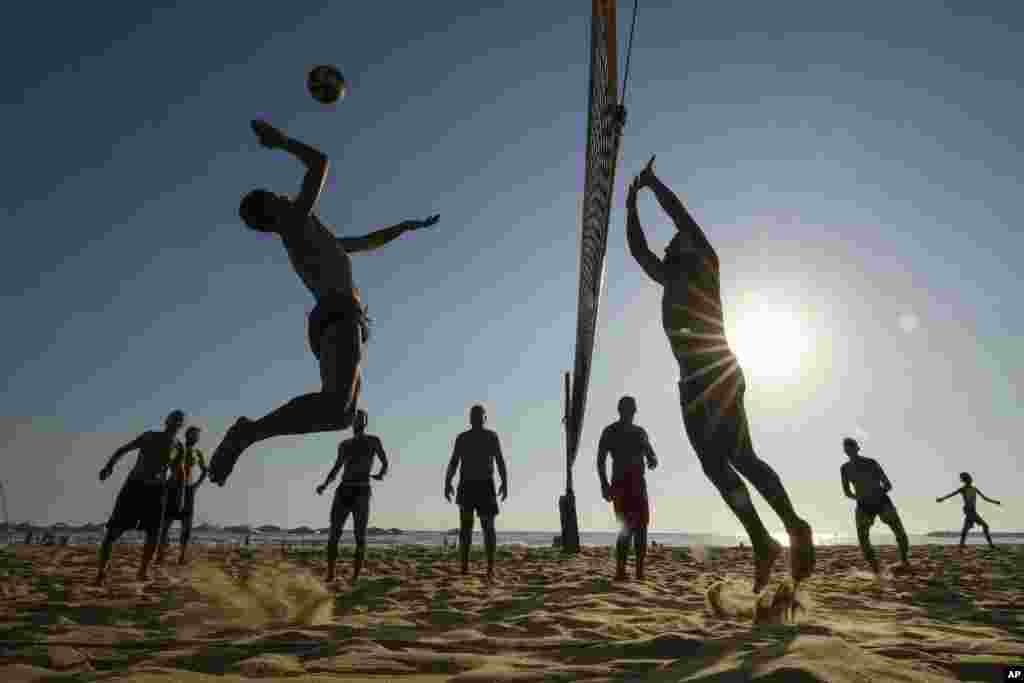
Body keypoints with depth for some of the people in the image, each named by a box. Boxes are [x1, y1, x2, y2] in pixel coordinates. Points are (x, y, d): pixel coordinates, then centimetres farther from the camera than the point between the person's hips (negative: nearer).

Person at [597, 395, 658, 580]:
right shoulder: (610, 432, 2)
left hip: (639, 484, 5)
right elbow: (600, 460, -4)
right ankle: (620, 571, -11)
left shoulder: (640, 432, 17)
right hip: (620, 485, -5)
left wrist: (652, 461, -8)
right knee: (627, 527, -14)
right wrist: (604, 485, -18)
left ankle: (640, 571, 8)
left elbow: (652, 457, 18)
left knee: (641, 527, 1)